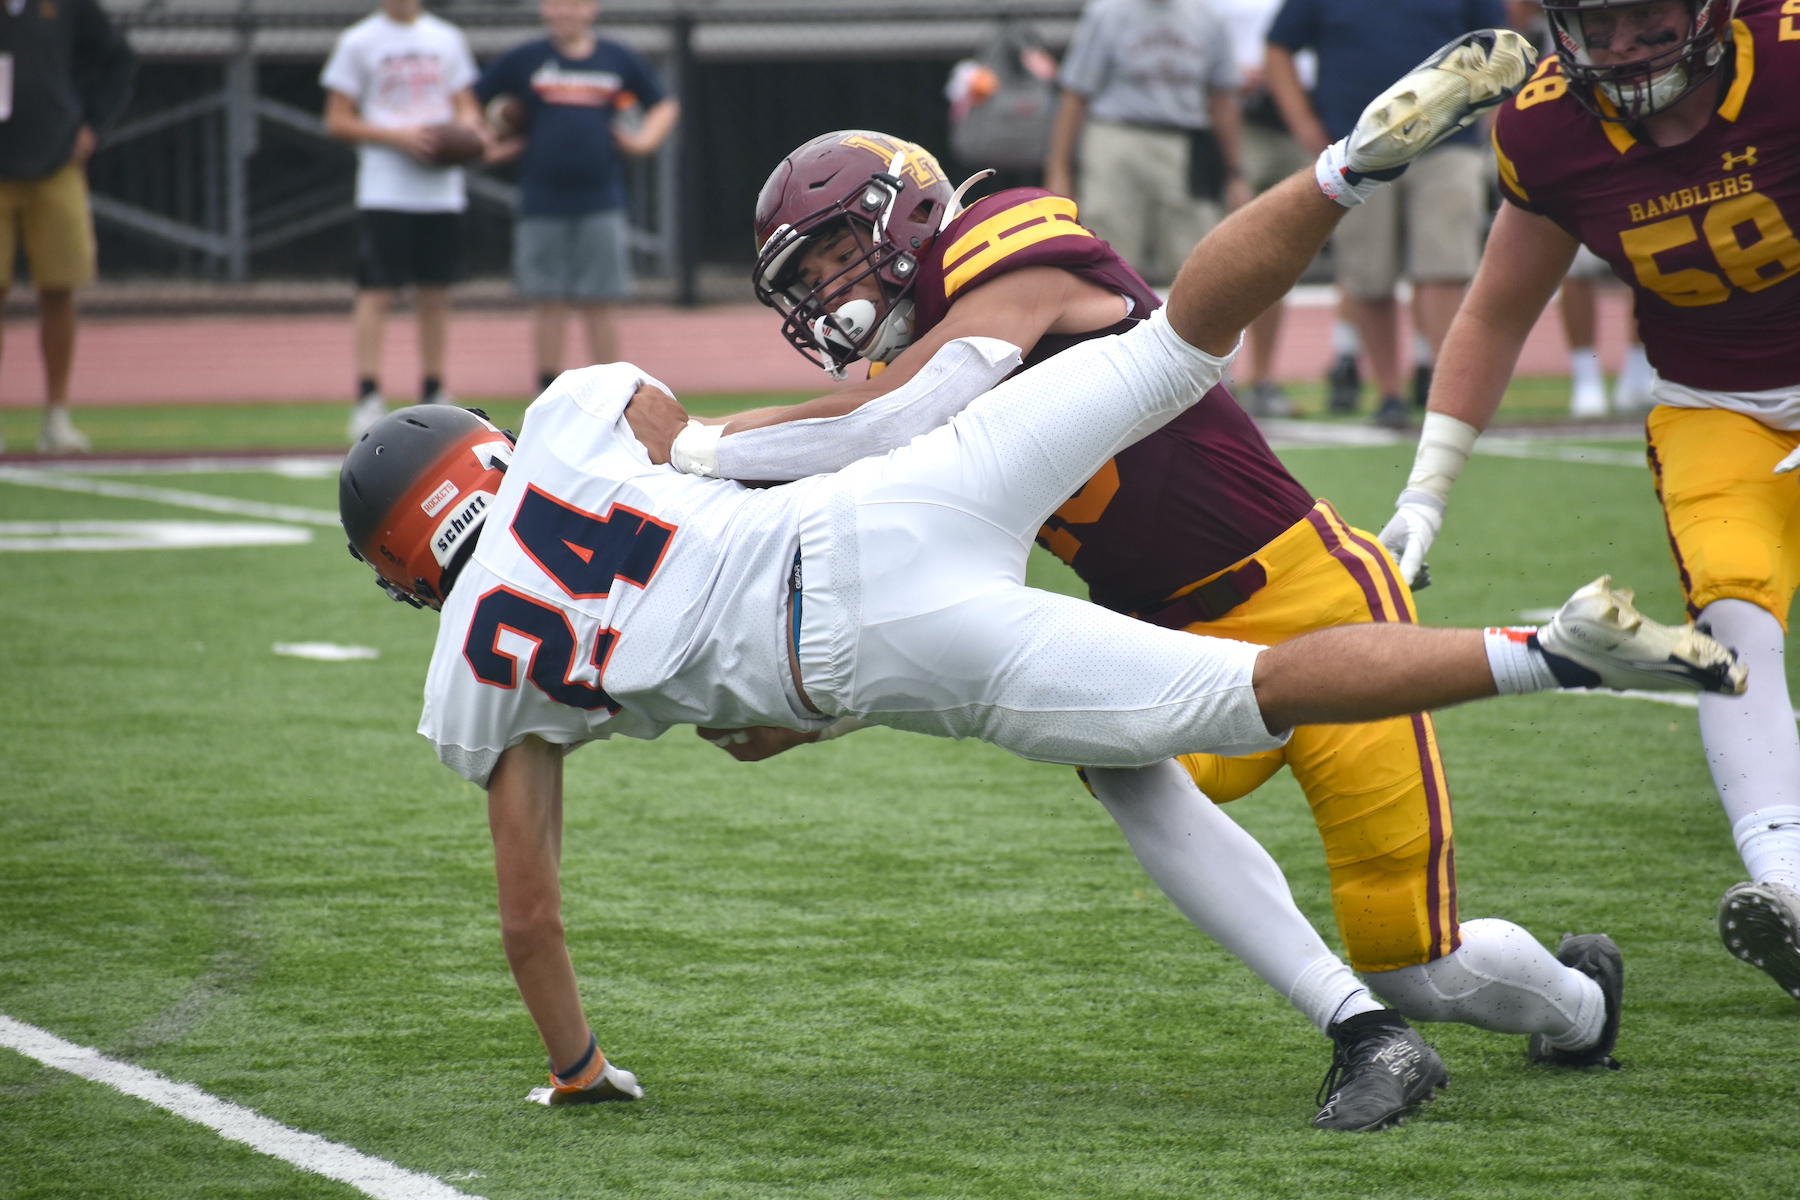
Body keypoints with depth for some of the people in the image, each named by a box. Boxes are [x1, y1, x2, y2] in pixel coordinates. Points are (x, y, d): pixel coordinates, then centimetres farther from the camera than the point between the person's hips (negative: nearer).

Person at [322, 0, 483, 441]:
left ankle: (433, 396, 15)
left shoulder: (448, 39, 12)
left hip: (442, 189, 4)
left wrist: (467, 129, -6)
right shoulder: (358, 42, -1)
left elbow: (466, 107, 17)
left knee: (435, 293, 7)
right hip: (384, 192, -4)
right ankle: (367, 398, -9)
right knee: (376, 291, -9)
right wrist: (397, 136, -15)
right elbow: (338, 121, -2)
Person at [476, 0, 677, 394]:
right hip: (542, 206, 0)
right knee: (548, 304, 1)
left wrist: (644, 140, 2)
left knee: (599, 306, 2)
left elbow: (663, 106, 19)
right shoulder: (523, 60, 4)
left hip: (601, 203, 1)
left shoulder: (619, 60, 8)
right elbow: (470, 102, 10)